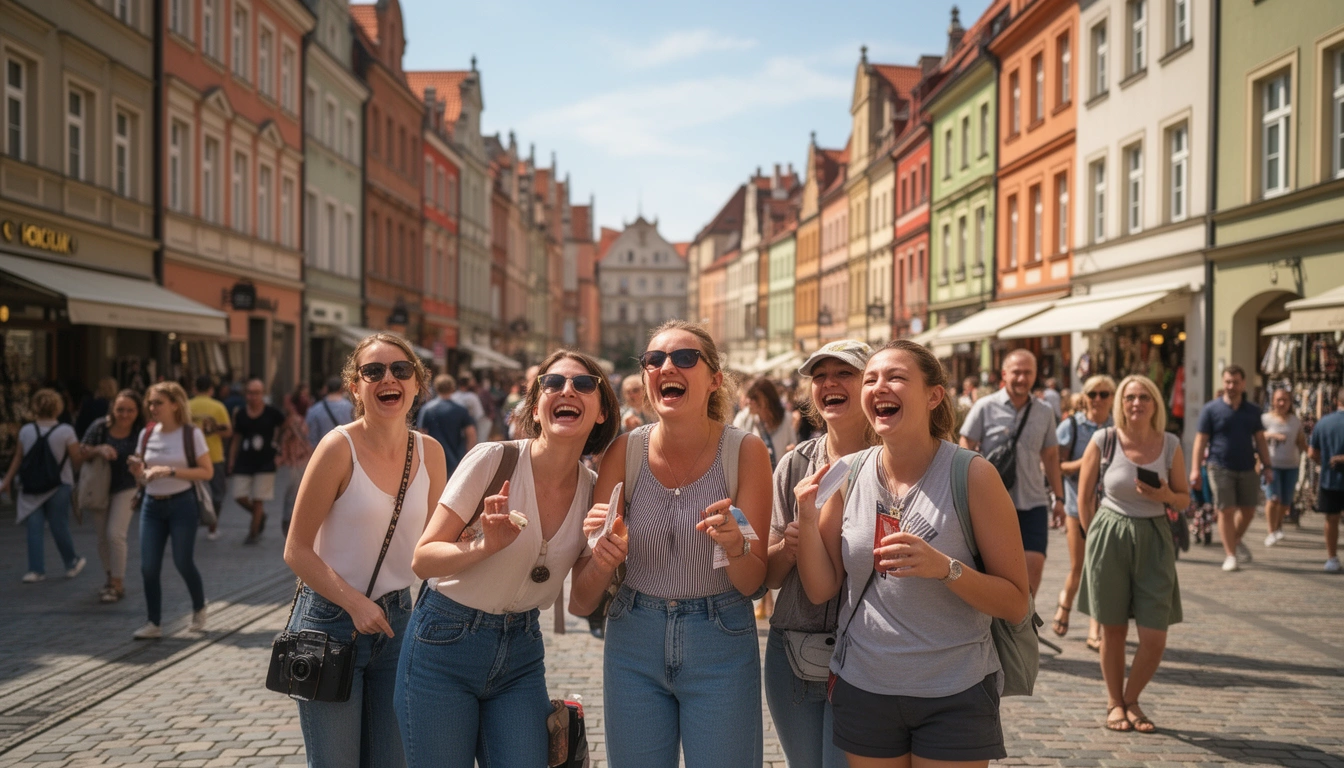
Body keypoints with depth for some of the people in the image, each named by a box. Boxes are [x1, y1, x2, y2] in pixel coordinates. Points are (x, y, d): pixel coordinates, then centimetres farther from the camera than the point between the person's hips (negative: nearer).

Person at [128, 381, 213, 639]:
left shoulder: (191, 434, -8)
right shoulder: (146, 434, 5)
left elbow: (207, 472, -11)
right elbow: (142, 478, 14)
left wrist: (171, 471, -19)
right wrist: (137, 470, -10)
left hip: (182, 504, -4)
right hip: (152, 505, 4)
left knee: (183, 562, 0)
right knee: (148, 567, 0)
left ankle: (199, 610, 26)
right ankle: (154, 624, 12)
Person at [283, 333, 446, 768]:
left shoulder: (430, 452, -1)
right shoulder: (340, 447, -14)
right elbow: (296, 551, -11)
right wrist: (354, 603, -20)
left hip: (396, 621, 5)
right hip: (330, 621, -4)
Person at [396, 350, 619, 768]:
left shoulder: (594, 490, -3)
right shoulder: (494, 459, -17)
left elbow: (580, 600, 4)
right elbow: (422, 560, -14)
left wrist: (602, 565, -17)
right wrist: (486, 546, -31)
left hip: (521, 652, 4)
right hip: (445, 643, -4)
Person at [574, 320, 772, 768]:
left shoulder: (745, 451, -12)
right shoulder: (626, 450, -7)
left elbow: (753, 583, -9)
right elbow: (584, 603, -4)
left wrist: (735, 547, -30)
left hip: (721, 647, -2)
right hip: (634, 642, 2)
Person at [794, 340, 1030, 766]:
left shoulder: (972, 475, -12)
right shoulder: (848, 475, -2)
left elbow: (1016, 604, -11)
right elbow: (821, 589, 1)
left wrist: (945, 568, -27)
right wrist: (807, 516, -13)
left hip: (954, 695, -3)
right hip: (863, 690, 3)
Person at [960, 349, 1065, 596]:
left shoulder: (1044, 413, 8)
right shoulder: (985, 407, -4)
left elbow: (1050, 457, 16)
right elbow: (966, 450, -3)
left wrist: (1058, 497, 13)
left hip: (1033, 501, 3)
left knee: (1035, 564, -6)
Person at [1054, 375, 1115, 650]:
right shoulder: (1071, 426, -1)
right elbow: (1056, 466, -3)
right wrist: (1081, 463, -20)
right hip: (1078, 504, -1)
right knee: (1077, 567, 4)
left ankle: (1095, 630, 5)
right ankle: (1065, 602, 36)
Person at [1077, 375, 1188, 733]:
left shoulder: (1170, 445, 0)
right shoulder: (1103, 441, -4)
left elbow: (1184, 497, 11)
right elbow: (1084, 496, 5)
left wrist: (1165, 496, -11)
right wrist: (1097, 537, 4)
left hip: (1154, 539, 2)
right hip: (1109, 538, -1)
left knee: (1155, 638, -2)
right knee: (1113, 629, 8)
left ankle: (1131, 700, 24)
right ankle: (1114, 703, 28)